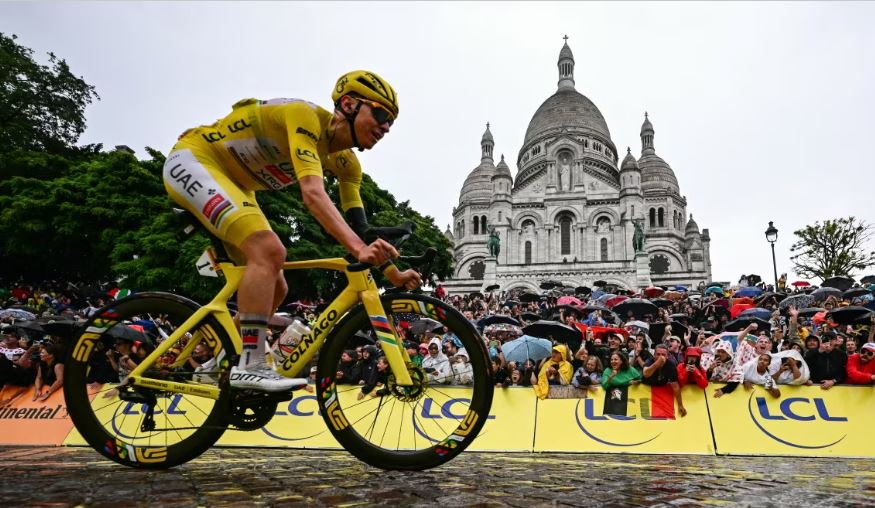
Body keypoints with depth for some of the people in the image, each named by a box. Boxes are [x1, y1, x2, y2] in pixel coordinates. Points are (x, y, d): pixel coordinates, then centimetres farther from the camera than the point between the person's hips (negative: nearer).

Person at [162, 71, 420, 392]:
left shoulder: (345, 163, 0)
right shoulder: (305, 116, -26)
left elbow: (358, 228, -1)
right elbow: (313, 195, -40)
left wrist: (394, 274, -10)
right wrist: (359, 249, -50)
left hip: (232, 184, 9)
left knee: (276, 288, 2)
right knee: (269, 251, -30)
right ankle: (249, 366, -25)